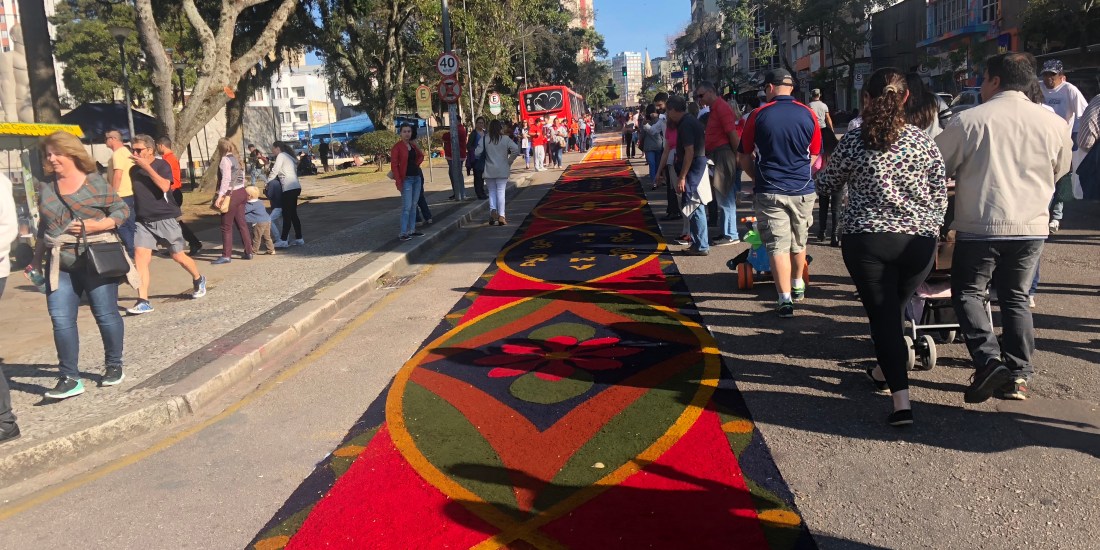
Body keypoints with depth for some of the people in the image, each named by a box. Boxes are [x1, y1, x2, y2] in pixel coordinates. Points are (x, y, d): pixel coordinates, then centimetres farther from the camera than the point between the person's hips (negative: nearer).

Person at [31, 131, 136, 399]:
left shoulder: (95, 182, -2)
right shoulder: (46, 189, 12)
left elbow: (122, 210, -2)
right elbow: (43, 229, 20)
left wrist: (95, 225, -17)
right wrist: (36, 260, 20)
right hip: (60, 265, 4)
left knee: (106, 315, 3)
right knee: (61, 320, -4)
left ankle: (114, 366, 22)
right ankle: (70, 378, 2)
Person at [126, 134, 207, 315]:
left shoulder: (161, 164, -6)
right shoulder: (134, 170, 8)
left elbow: (164, 186, -23)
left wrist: (147, 167, -22)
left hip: (166, 218, -4)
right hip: (143, 221, 4)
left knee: (178, 256, 7)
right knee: (139, 257, -11)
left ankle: (198, 280, 36)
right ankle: (143, 302, -11)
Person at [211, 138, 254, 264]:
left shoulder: (225, 160, -12)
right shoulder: (237, 158, 12)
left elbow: (226, 179, -20)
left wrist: (220, 196, -21)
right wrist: (241, 190, 16)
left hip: (231, 194, -8)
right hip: (241, 192, 8)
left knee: (226, 226, -2)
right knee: (241, 223, 13)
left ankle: (226, 256, 1)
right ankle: (248, 252, 17)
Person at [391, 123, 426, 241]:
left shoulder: (413, 145, 10)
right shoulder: (397, 147, -9)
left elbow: (421, 156, 29)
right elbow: (394, 165, -13)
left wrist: (416, 164, 10)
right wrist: (399, 182, -18)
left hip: (417, 177, 7)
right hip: (406, 179, -7)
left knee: (414, 206, 11)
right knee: (407, 207, -9)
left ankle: (412, 230, 18)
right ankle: (403, 232, -5)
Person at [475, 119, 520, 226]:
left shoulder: (485, 140, -2)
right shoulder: (505, 139, -5)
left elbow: (477, 153, -7)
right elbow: (516, 150, -15)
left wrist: (485, 156, 12)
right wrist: (509, 161, -2)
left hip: (489, 171, 1)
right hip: (502, 170, -1)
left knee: (492, 192, 13)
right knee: (501, 192, 2)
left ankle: (493, 210, -7)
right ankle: (501, 216, -2)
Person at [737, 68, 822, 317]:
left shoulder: (758, 115, -5)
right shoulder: (808, 114, 0)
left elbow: (744, 157, 2)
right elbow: (814, 155, 9)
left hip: (769, 191, -3)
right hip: (803, 190, 3)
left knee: (778, 245, -1)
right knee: (799, 241, 21)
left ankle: (786, 299, -8)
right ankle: (798, 286, 40)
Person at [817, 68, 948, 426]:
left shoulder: (854, 142, -5)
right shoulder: (923, 141, 1)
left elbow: (825, 186, 8)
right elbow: (940, 194, 6)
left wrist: (819, 173, 29)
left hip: (867, 240, -3)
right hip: (919, 240, 3)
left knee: (882, 314, 3)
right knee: (895, 309, 21)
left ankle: (901, 399, -4)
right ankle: (884, 371, 42)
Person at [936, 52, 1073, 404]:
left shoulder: (968, 120, -9)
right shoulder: (1052, 123, 3)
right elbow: (1061, 169, 19)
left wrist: (968, 175, 22)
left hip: (980, 225, -4)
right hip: (1032, 226, 4)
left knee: (968, 292, 11)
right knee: (1016, 298, 16)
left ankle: (988, 359, -8)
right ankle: (1018, 375, 14)